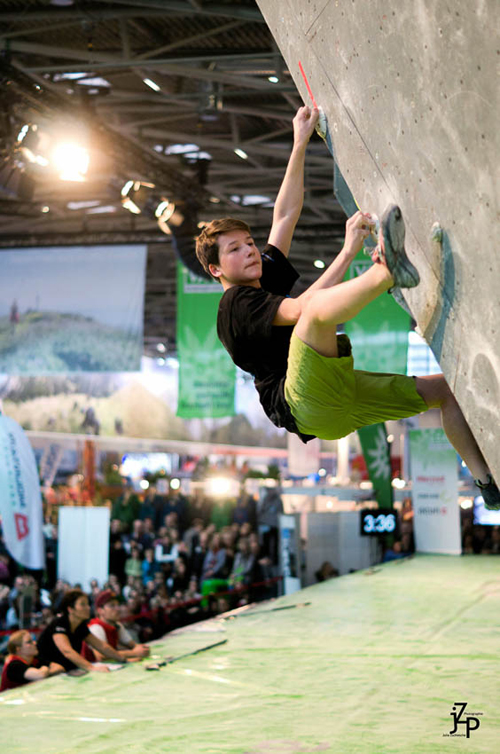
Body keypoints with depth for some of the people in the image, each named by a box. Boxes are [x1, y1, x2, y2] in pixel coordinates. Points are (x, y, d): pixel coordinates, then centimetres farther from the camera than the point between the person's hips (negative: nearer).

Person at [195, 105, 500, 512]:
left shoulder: (266, 277, 24)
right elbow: (300, 309, -19)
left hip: (338, 407, 9)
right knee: (318, 309, -35)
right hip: (304, 399, -9)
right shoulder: (235, 304, -3)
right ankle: (389, 268, -62)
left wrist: (300, 144, 20)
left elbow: (285, 214, 22)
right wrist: (348, 251, -20)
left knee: (445, 387, 8)